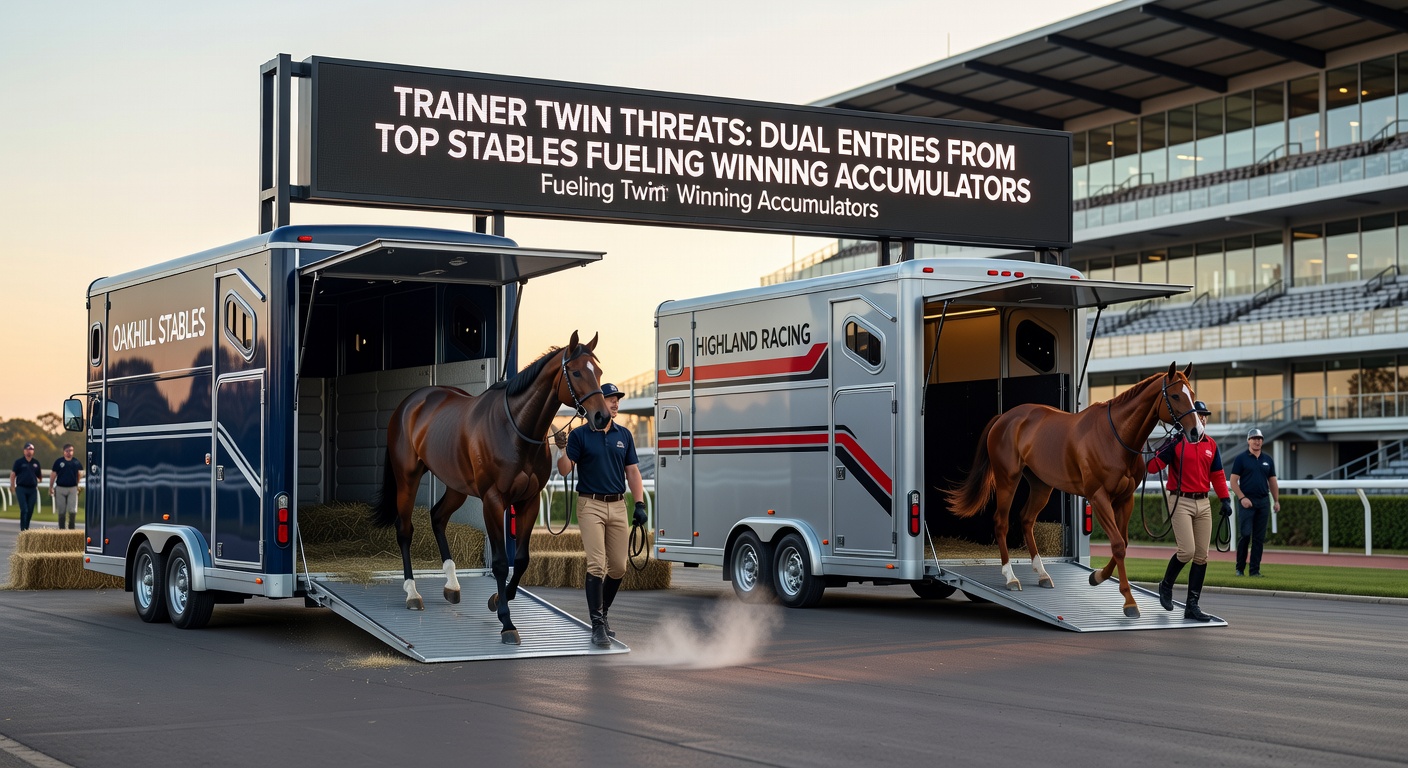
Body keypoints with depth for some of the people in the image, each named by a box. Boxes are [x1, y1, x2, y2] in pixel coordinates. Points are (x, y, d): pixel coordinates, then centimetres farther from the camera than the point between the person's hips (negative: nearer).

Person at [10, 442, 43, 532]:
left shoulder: (36, 463, 12)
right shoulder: (19, 462, 2)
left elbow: (38, 476, 19)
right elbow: (13, 474, 1)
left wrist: (37, 485, 10)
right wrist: (12, 486, -7)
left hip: (32, 489, 3)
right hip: (21, 488, -3)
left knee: (30, 511, 6)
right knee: (24, 510, -10)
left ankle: (27, 528, 19)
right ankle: (23, 529, -8)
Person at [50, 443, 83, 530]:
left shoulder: (76, 462, 4)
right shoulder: (58, 461, 1)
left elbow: (80, 474, 13)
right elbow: (53, 475, 5)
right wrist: (50, 488, 3)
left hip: (72, 488, 0)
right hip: (60, 488, 0)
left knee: (73, 511, -5)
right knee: (61, 511, 6)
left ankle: (72, 529, 5)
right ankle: (61, 529, 14)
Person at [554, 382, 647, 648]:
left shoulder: (624, 435, 10)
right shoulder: (580, 434, -1)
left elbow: (632, 471, 11)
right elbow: (564, 470, -4)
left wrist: (640, 504, 2)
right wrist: (562, 449, -24)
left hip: (618, 506, 4)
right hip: (591, 505, -4)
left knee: (618, 568, 5)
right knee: (597, 565, -12)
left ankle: (602, 614, 25)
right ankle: (597, 625, -11)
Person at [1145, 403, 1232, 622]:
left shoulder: (1211, 445, 10)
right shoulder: (1176, 442, -6)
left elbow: (1217, 475, 16)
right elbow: (1152, 466, -14)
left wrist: (1225, 500, 7)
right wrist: (1169, 447, -27)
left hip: (1203, 503, 6)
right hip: (1181, 502, -6)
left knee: (1201, 556, 3)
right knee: (1187, 550, -16)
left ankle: (1192, 605, 8)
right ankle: (1166, 585, 12)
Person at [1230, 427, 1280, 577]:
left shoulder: (1268, 459, 14)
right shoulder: (1241, 459, 1)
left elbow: (1272, 481, 17)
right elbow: (1234, 481, -3)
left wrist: (1276, 501, 8)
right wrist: (1242, 498, -14)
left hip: (1263, 502, 4)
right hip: (1247, 501, -4)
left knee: (1259, 538, 3)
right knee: (1245, 535, -8)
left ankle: (1255, 570, 6)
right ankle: (1240, 569, 2)